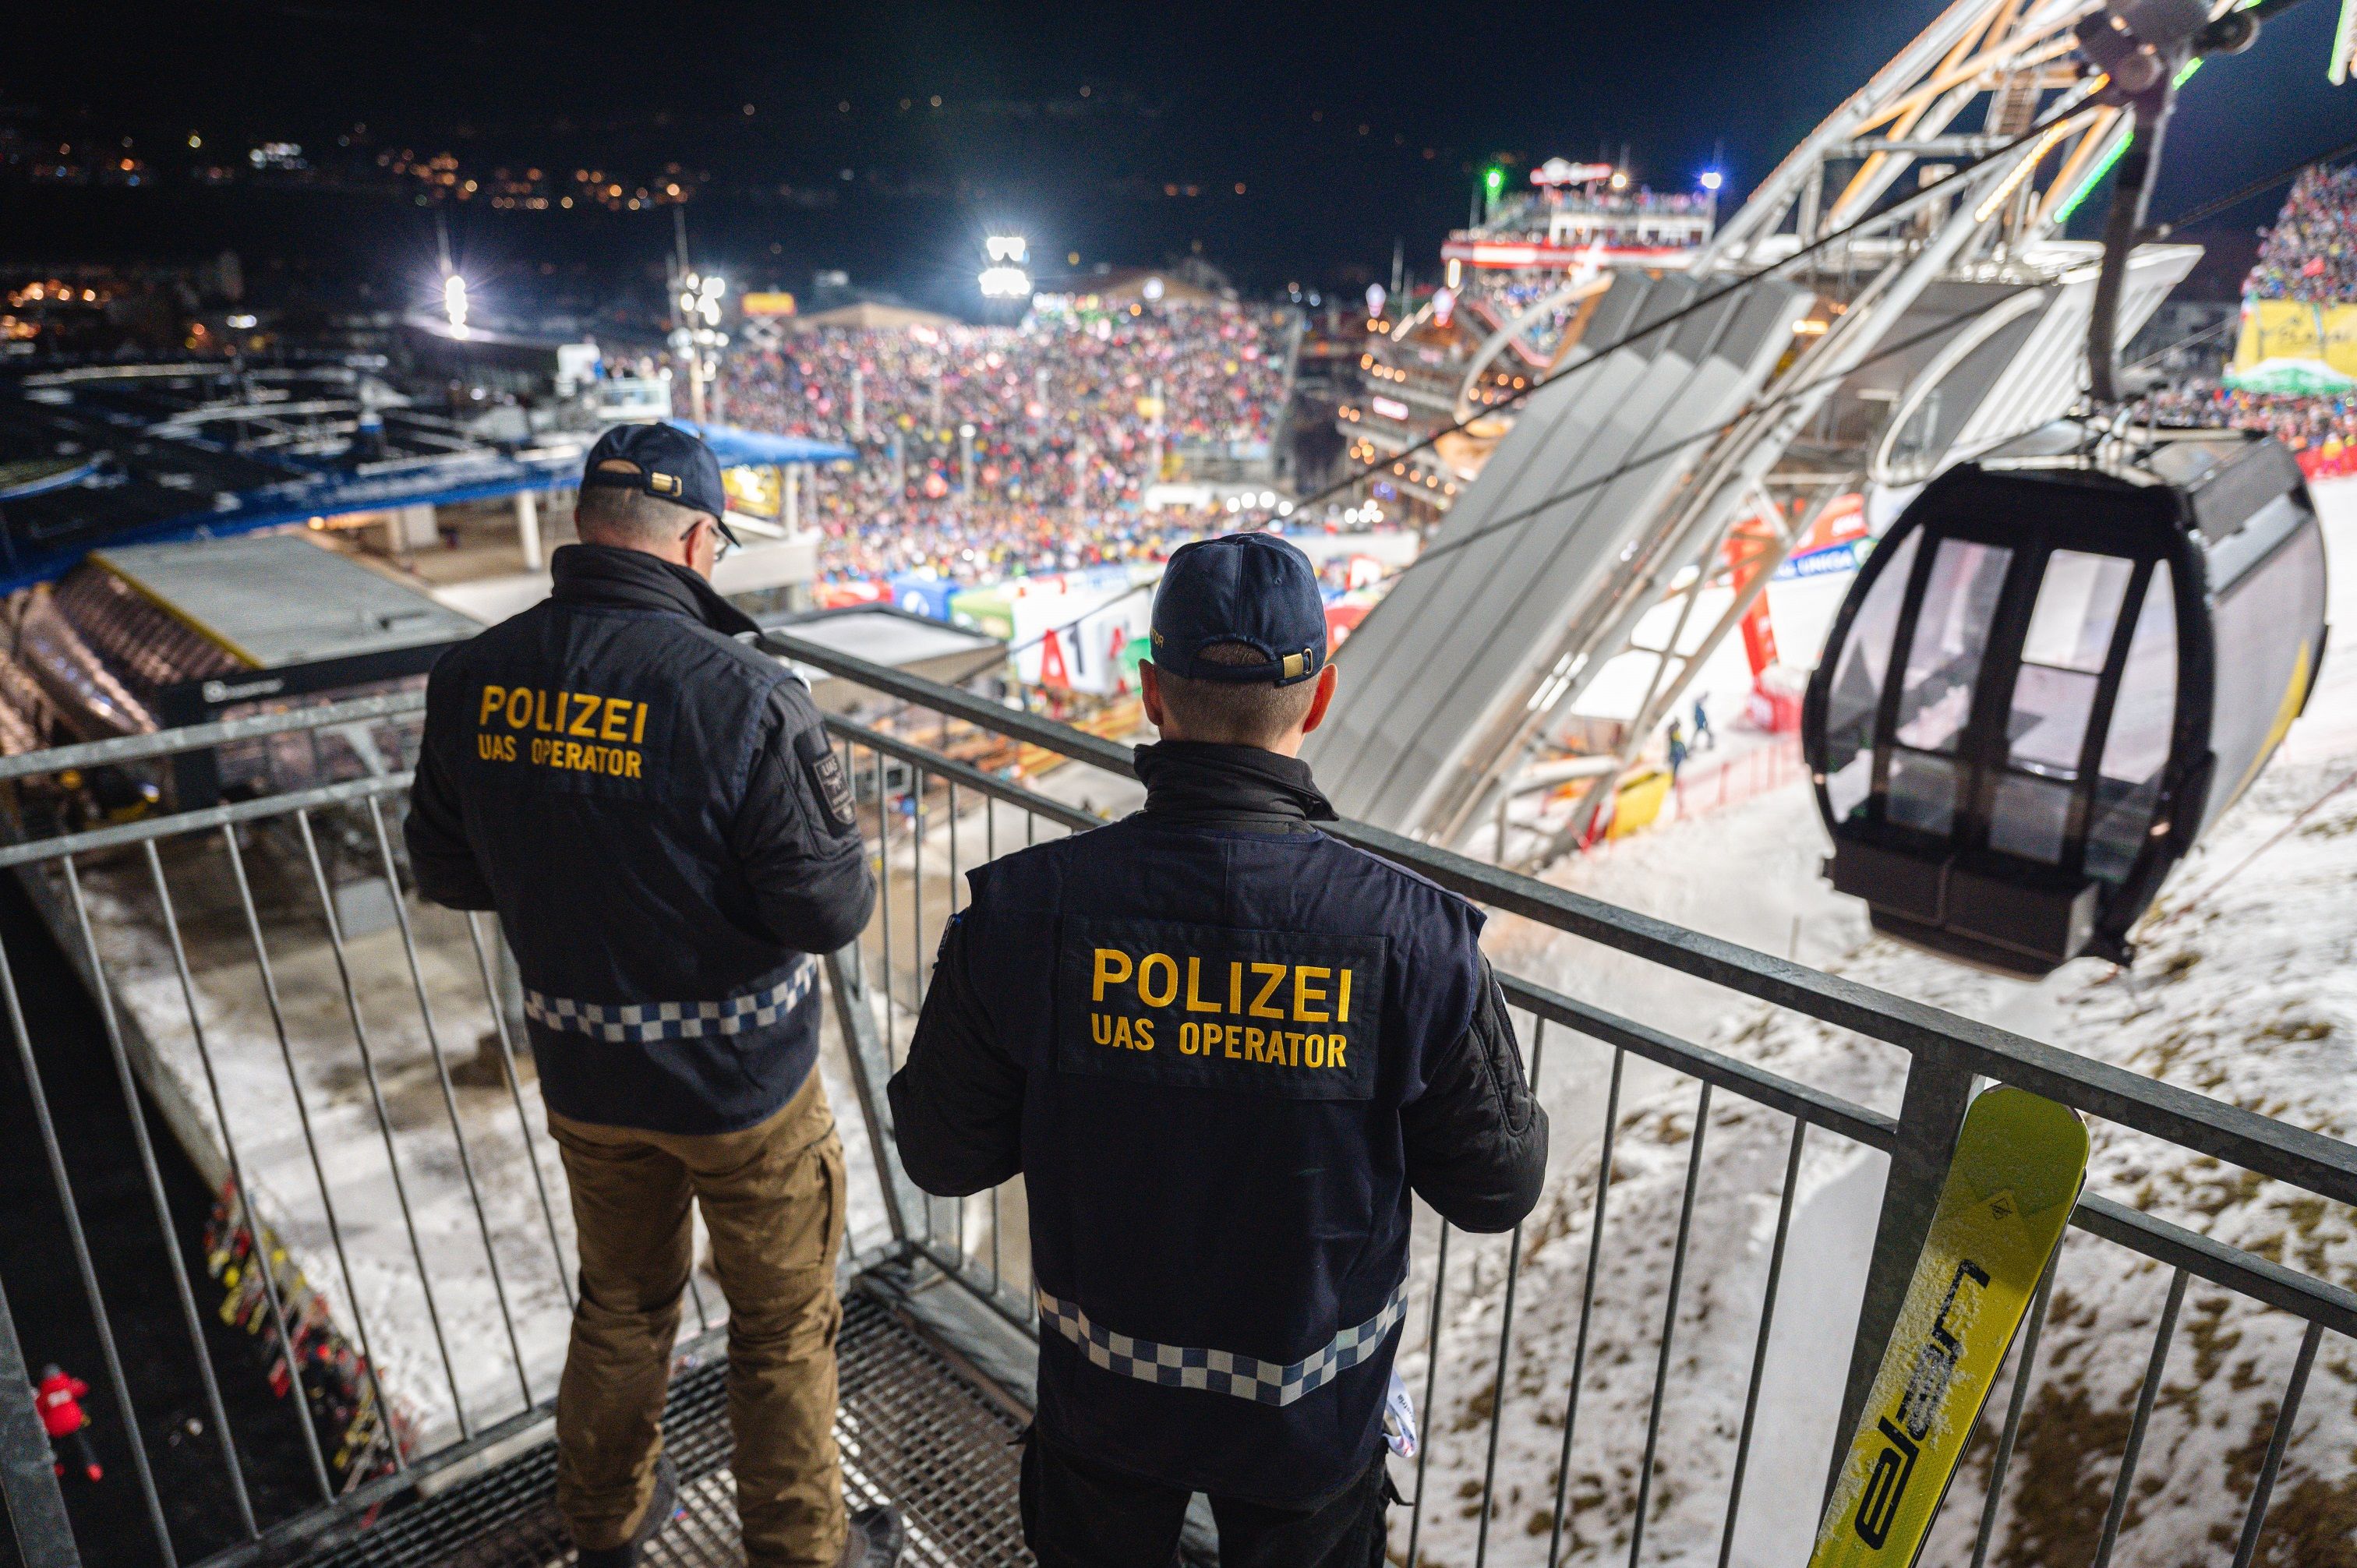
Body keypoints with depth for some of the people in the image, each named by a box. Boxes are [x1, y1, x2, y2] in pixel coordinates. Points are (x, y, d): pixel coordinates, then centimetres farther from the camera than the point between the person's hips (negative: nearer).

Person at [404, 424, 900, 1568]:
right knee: (783, 1327, 18)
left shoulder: (475, 680, -9)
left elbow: (447, 873, 3)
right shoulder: (741, 695, -27)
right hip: (743, 1083, -5)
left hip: (583, 1075, 5)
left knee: (621, 1305, 28)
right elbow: (830, 910, -23)